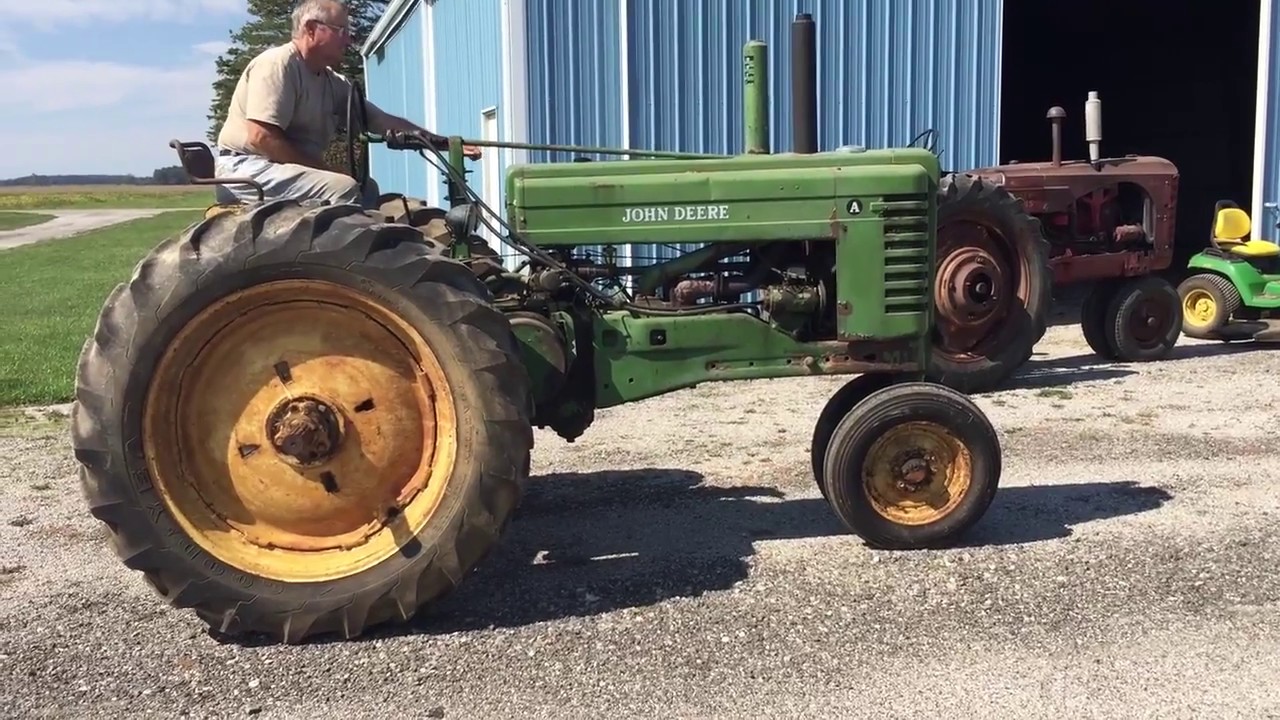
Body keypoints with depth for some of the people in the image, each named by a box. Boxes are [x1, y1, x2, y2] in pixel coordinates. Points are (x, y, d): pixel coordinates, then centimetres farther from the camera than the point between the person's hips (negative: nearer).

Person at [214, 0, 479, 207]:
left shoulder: (334, 83, 10)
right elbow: (261, 137, -22)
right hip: (247, 167, -9)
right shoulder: (278, 63, -14)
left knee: (366, 188, 7)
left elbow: (383, 121, 12)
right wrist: (320, 168, -17)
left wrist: (444, 143, 5)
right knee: (342, 187, -26)